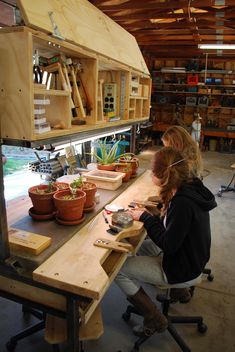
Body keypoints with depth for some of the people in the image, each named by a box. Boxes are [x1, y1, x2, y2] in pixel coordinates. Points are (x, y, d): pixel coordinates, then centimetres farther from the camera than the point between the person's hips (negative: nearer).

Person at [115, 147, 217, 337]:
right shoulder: (191, 186, -4)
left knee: (118, 269, -5)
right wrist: (149, 216, -4)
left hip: (183, 269, -9)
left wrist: (146, 218, -17)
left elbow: (169, 245, -27)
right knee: (143, 245, 26)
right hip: (191, 257, 9)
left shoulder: (183, 202, -32)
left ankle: (155, 320, 9)